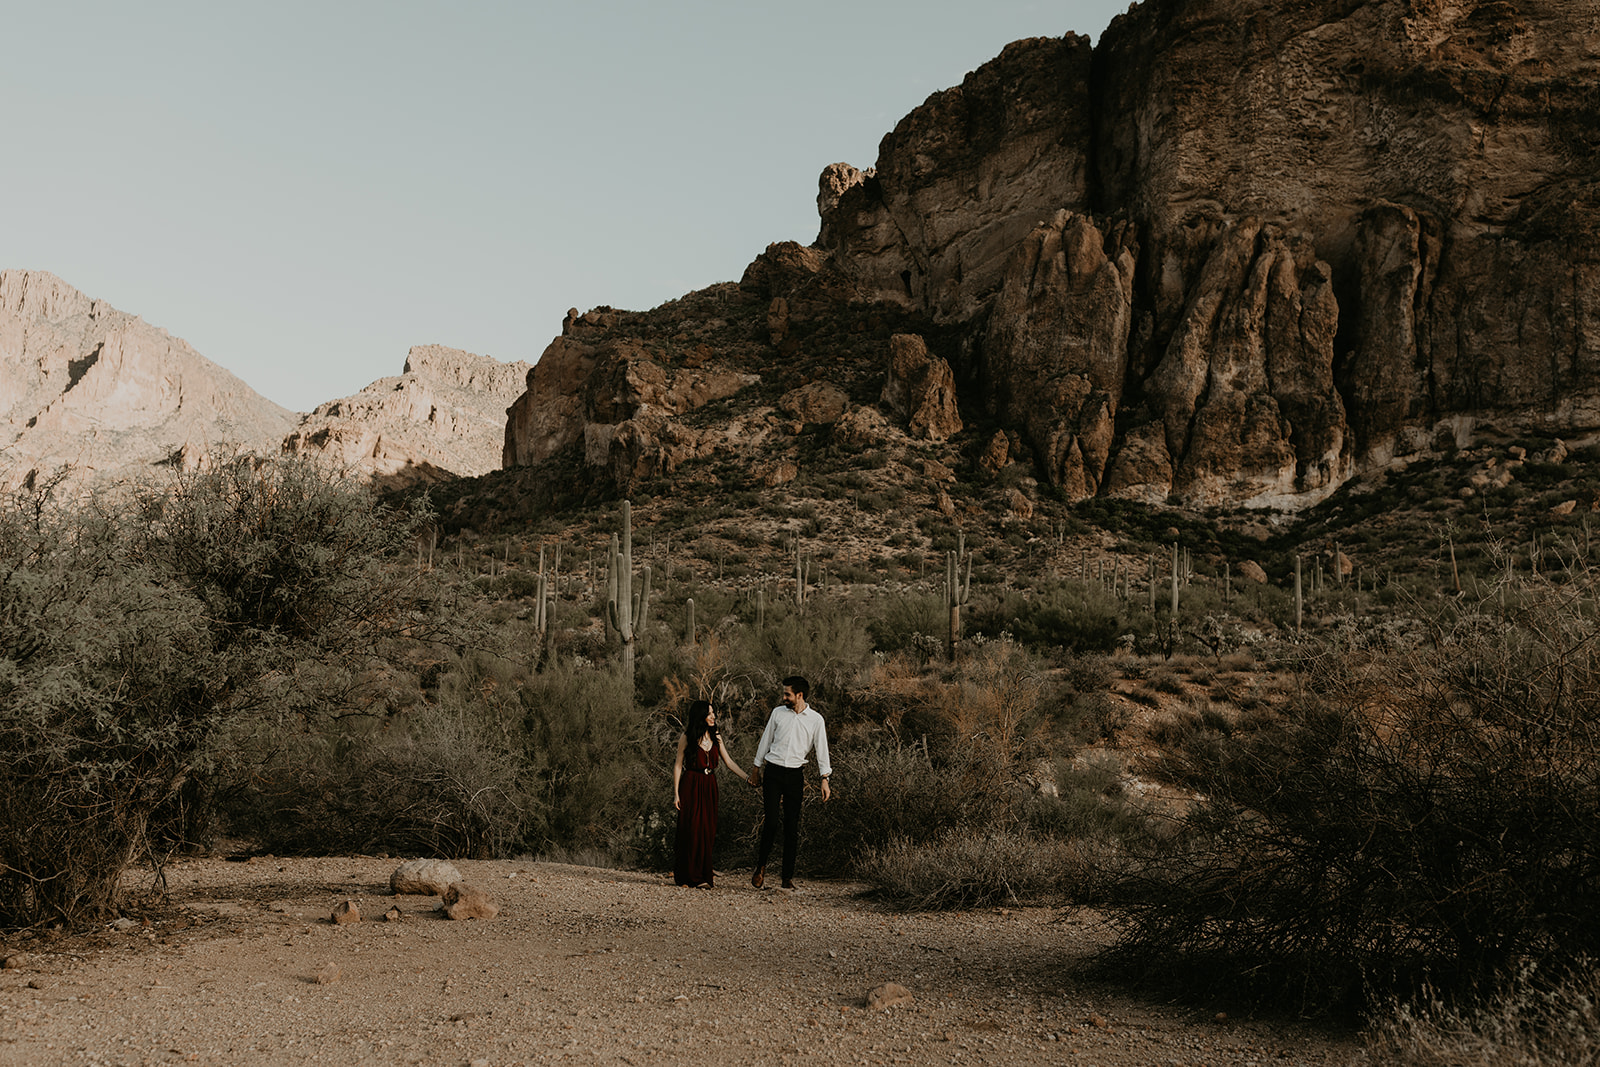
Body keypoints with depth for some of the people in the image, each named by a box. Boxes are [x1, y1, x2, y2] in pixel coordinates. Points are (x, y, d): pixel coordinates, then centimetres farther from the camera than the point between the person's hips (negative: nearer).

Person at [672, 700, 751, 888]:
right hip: (690, 787, -4)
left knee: (708, 831, -1)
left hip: (709, 787, 4)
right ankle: (688, 876, 1)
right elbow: (678, 765, 0)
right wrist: (676, 793, -5)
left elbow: (728, 762, 11)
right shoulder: (687, 738, -2)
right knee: (691, 830, -6)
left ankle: (702, 875, 4)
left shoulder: (716, 738, 10)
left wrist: (747, 777, -1)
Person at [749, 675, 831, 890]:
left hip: (795, 775, 0)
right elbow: (766, 740, 13)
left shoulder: (816, 719, 1)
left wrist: (825, 779, -3)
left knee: (792, 825, 1)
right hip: (773, 770, 0)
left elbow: (822, 750, 3)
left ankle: (788, 877, 7)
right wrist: (757, 767, 16)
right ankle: (761, 866, 9)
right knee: (770, 821, -9)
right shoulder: (778, 713, 5)